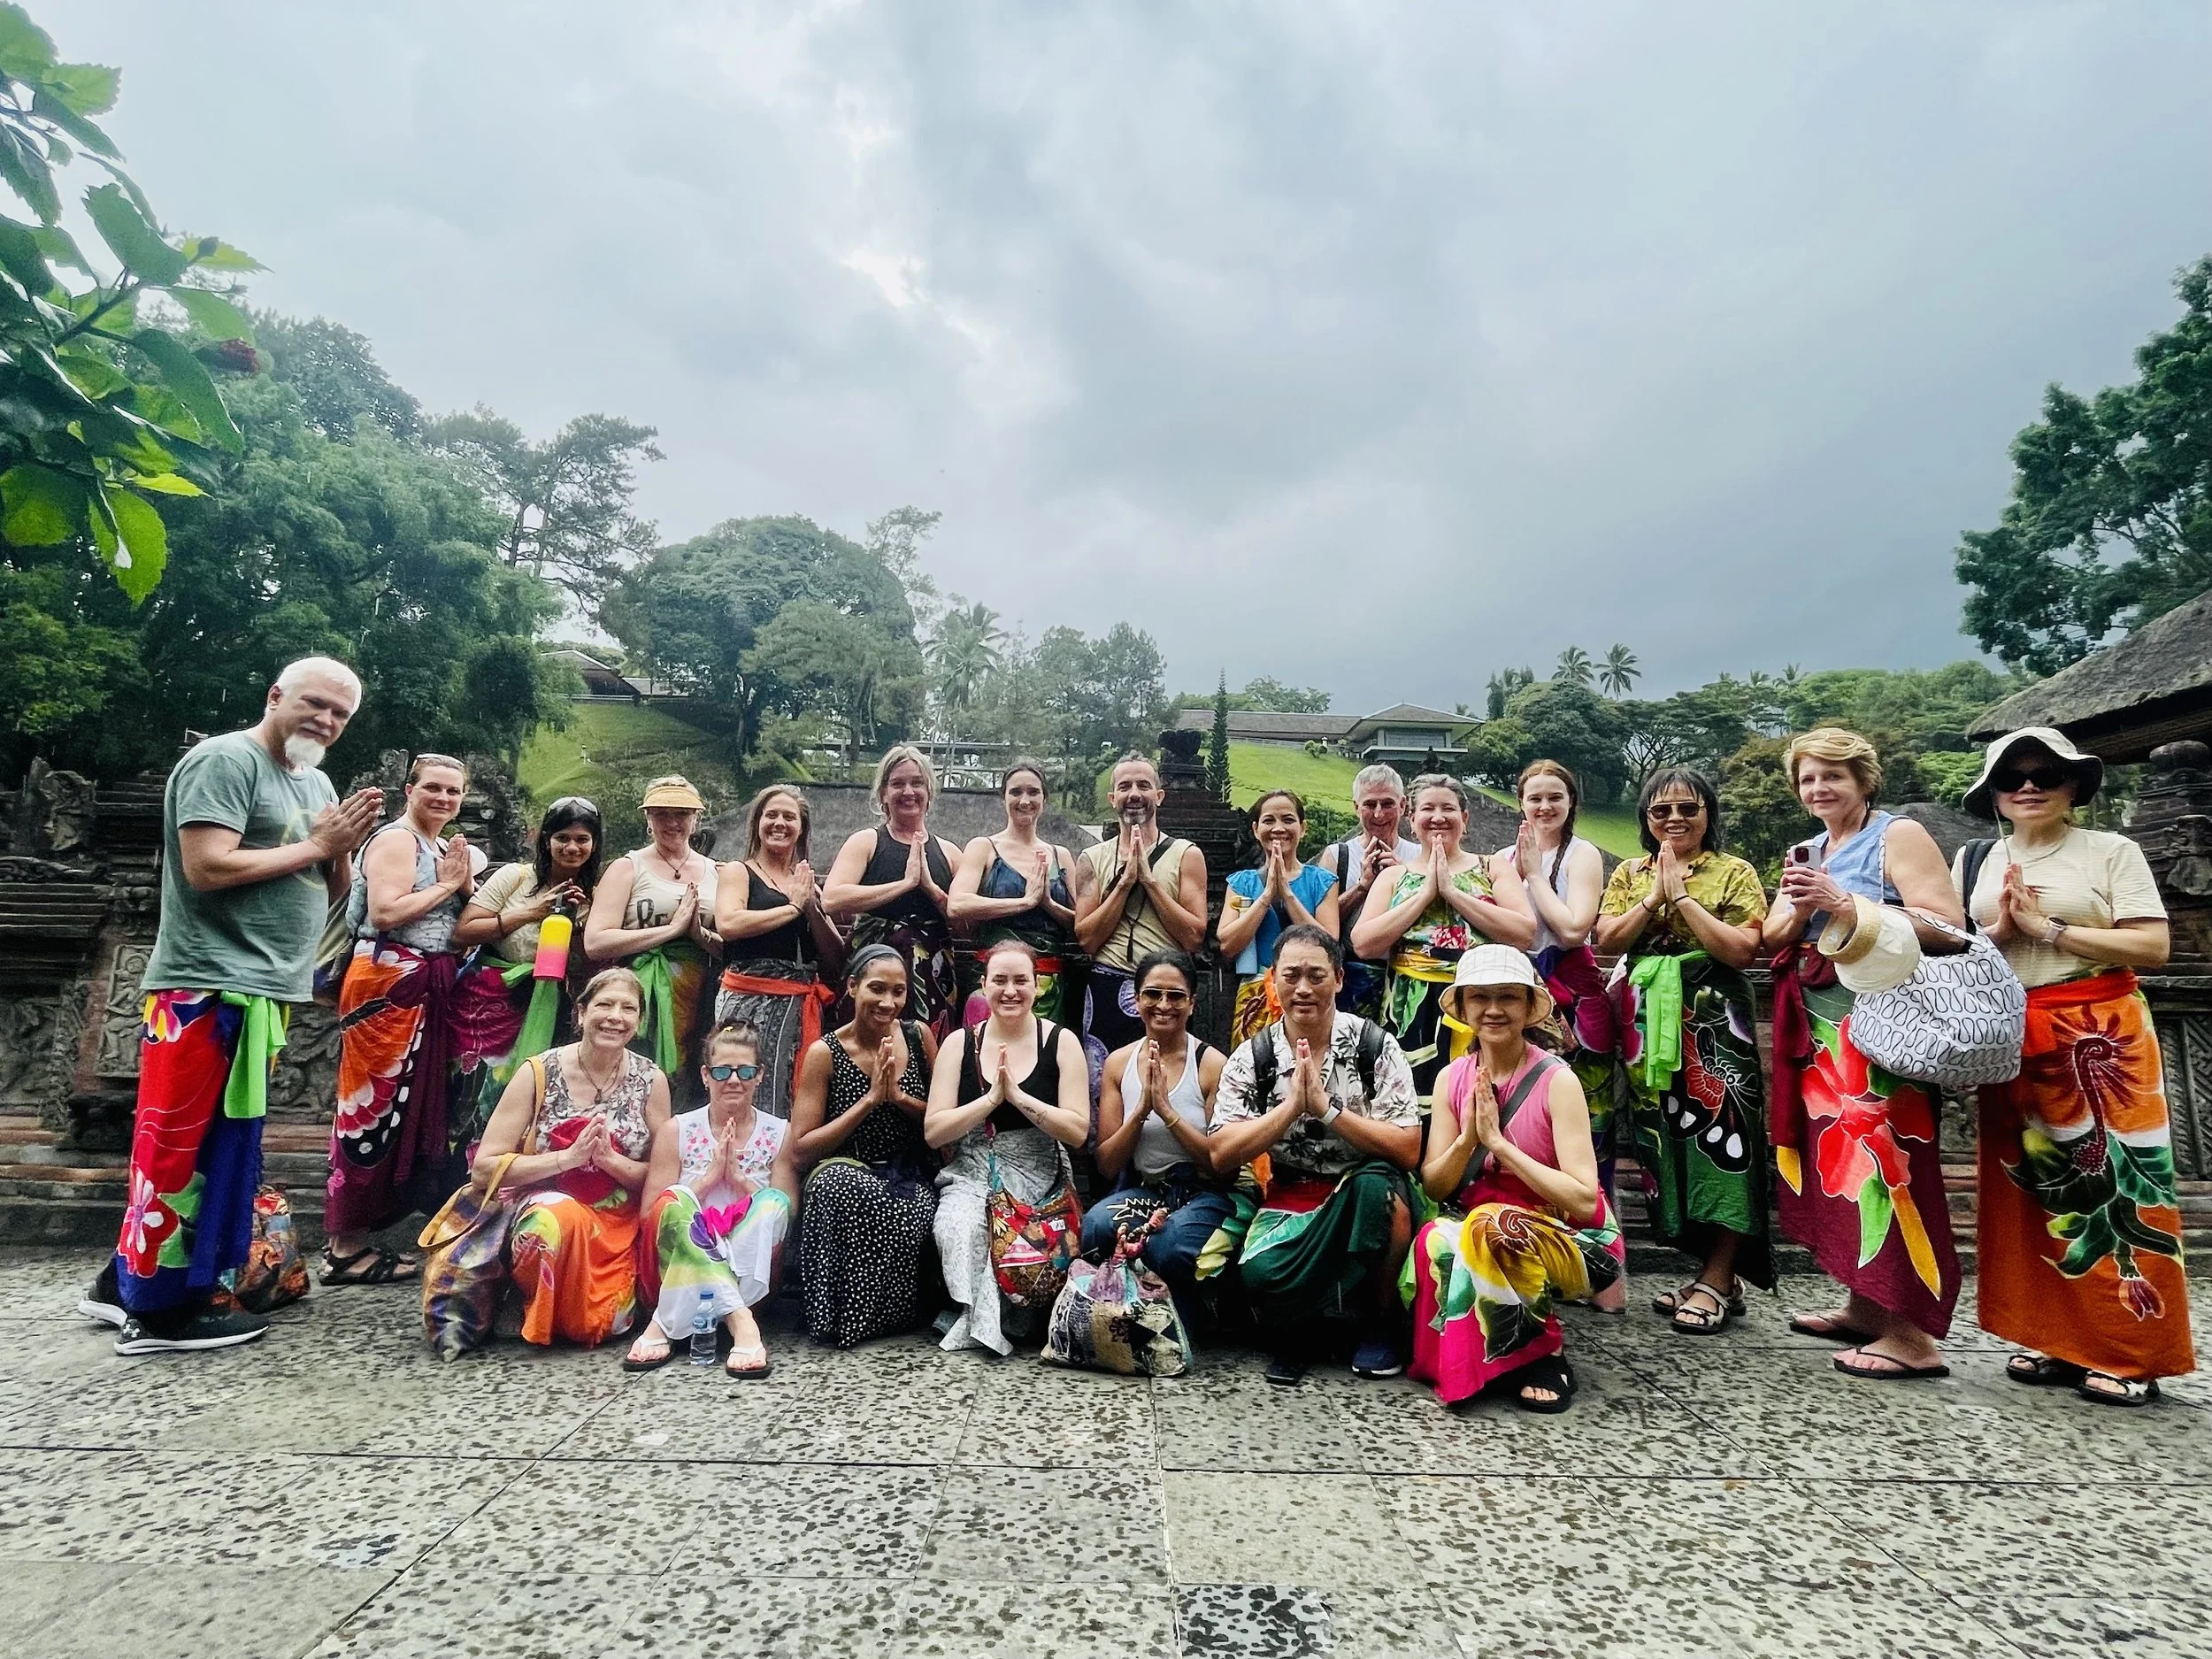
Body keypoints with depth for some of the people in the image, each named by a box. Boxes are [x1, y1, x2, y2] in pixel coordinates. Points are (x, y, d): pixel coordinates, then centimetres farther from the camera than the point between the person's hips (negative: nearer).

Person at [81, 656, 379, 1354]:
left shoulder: (316, 783, 16)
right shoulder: (223, 761, -9)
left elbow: (330, 895, 17)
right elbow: (207, 867, -21)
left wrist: (342, 848, -3)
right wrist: (313, 844, -11)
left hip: (262, 990, 9)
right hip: (210, 984, -9)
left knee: (222, 1142, 14)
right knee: (181, 1141, -1)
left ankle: (129, 1278, 27)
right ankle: (158, 1306, 9)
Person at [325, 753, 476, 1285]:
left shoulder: (444, 849, 19)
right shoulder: (395, 839, -7)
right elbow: (386, 912, -23)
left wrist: (465, 884, 1)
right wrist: (445, 884, -11)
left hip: (427, 990, 9)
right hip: (388, 985, -9)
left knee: (408, 1108, 10)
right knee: (377, 1107, -6)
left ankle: (356, 1236, 18)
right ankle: (345, 1249, 1)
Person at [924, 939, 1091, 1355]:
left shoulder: (1061, 1041, 1)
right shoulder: (960, 1043, 5)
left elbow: (1077, 1131, -6)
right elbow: (933, 1131, -1)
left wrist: (1017, 1095, -15)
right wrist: (991, 1099, -13)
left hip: (1038, 1176, -1)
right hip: (970, 1173, 1)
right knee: (958, 1225, -31)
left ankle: (975, 1321, -6)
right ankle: (979, 1322, -13)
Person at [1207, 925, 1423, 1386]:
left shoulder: (1375, 1046, -5)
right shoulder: (1252, 1057, -2)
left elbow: (1408, 1150, -11)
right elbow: (1222, 1157, -8)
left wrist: (1325, 1106, -21)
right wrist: (1292, 1104, -19)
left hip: (1362, 1204, 0)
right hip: (1285, 1200, 0)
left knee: (1377, 1185, -34)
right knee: (1260, 1274, -31)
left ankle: (1383, 1322, -6)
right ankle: (1294, 1329, 7)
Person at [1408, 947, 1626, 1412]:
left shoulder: (1557, 1080, -15)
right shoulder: (1453, 1078, -2)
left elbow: (1584, 1201, -20)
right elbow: (1433, 1187, -3)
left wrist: (1498, 1141, -24)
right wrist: (1467, 1138, -21)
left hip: (1568, 1238, -3)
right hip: (1478, 1225, 3)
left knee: (1484, 1231, -33)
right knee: (1433, 1240, -29)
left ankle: (1541, 1355, -9)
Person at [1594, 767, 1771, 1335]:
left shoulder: (1734, 873, 3)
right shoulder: (1630, 874, 14)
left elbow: (1743, 949, -10)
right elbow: (1607, 940, 2)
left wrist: (1682, 895, -12)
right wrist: (1654, 898, -8)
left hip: (1714, 1021, -4)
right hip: (1648, 1024, 4)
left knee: (1718, 1136, -8)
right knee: (1664, 1138, 5)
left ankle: (1718, 1279, 2)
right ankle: (1710, 1273, 17)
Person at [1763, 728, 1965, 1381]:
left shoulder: (1899, 835, -4)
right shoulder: (1806, 853, 17)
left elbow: (1947, 927, -16)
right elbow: (1771, 938, 11)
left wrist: (1843, 904, -20)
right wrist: (1800, 908, -9)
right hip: (1817, 1028, 7)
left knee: (1881, 1163, -10)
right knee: (1835, 1158, 10)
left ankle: (1912, 1334, -4)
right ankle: (1864, 1304, 21)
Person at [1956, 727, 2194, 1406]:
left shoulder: (2112, 852, -1)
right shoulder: (1973, 862, 10)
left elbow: (2154, 946, -9)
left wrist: (2049, 928, -14)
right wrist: (1999, 932, -9)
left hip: (2101, 1040, -4)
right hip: (2012, 1045, 4)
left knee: (2110, 1183, -2)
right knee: (2030, 1188, 6)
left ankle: (2128, 1352, 8)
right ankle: (2058, 1340, 17)